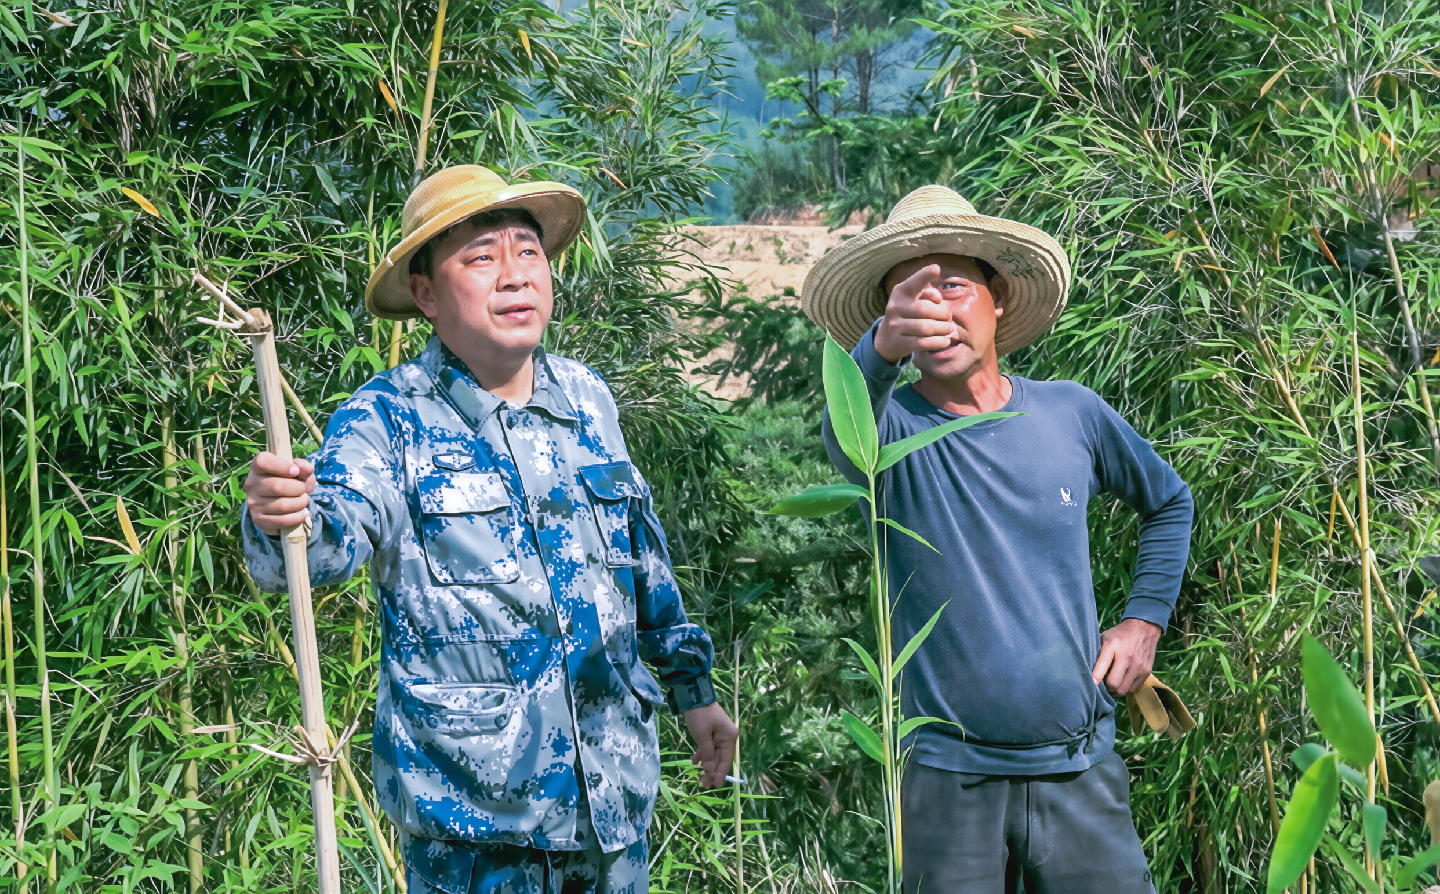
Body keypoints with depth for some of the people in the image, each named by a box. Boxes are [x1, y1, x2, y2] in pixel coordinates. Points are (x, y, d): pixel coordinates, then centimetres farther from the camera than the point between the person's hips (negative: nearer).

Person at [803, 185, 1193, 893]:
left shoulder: (1072, 414, 3)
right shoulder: (896, 431, -8)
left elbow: (1169, 502, 21)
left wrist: (1145, 621, 10)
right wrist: (881, 348, -55)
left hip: (1079, 771, 2)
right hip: (949, 780, -2)